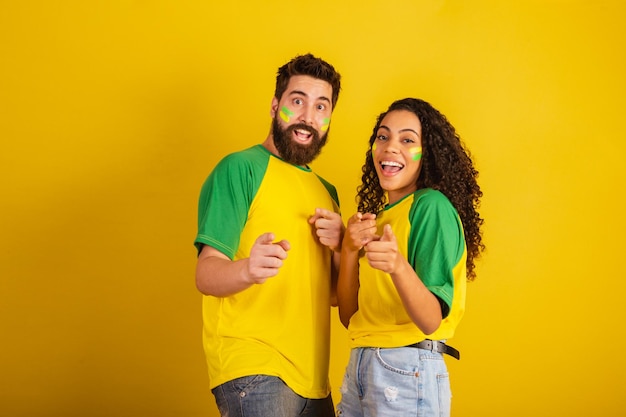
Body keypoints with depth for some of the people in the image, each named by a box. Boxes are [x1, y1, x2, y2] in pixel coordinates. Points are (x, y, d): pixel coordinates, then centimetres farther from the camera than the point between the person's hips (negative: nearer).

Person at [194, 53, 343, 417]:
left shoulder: (326, 192, 16)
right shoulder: (241, 168, -5)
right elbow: (206, 274, -13)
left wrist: (339, 250, -3)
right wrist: (248, 270, -34)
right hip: (253, 371, -7)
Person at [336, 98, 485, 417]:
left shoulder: (432, 206, -10)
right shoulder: (377, 214, 12)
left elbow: (432, 320, -19)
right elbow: (348, 316, 6)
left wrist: (399, 267, -36)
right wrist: (349, 249, -7)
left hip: (408, 370, -7)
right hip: (359, 365, 7)